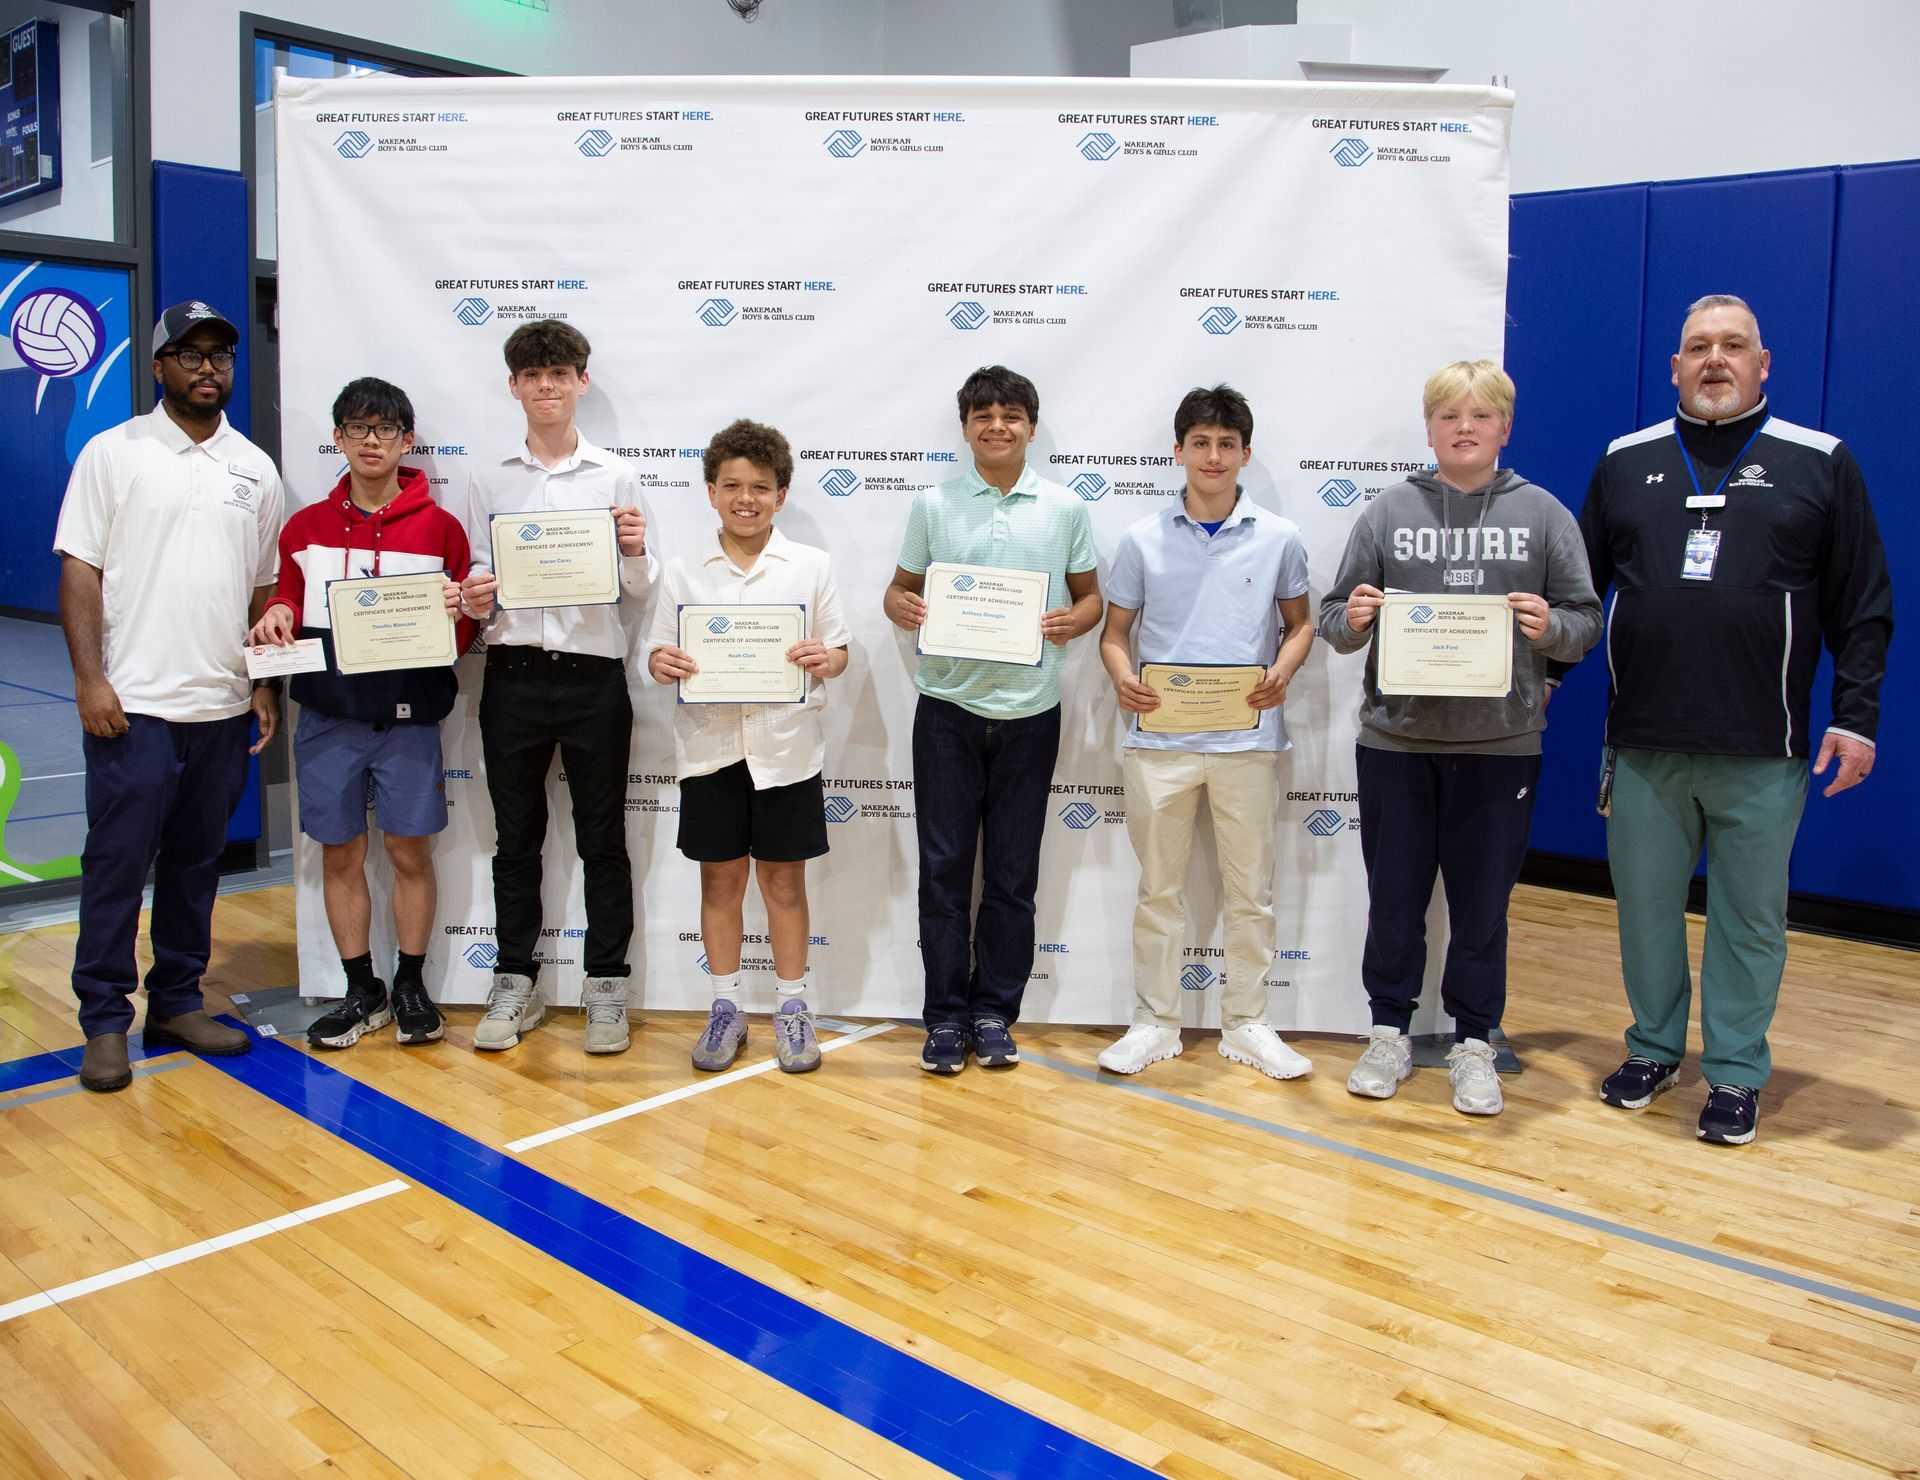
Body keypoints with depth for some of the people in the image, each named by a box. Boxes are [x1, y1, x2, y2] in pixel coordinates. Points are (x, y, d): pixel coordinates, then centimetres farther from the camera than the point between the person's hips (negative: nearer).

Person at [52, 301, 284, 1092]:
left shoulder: (254, 468, 12)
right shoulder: (113, 453, 1)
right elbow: (80, 570, -4)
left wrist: (267, 686, 9)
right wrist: (90, 678, -12)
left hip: (224, 706, 4)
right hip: (133, 702, -4)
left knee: (196, 862, 11)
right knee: (117, 862, 0)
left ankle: (177, 1003, 22)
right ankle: (105, 1023, 10)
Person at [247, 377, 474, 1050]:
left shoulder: (439, 527, 2)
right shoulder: (306, 526, 9)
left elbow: (462, 637, 3)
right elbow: (289, 603, 17)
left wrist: (457, 614, -19)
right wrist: (278, 615, -4)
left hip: (408, 716, -2)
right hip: (328, 716, 3)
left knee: (411, 852, 3)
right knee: (340, 854, 7)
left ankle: (411, 988, 19)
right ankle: (361, 992, 21)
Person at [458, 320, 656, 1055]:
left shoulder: (615, 477, 4)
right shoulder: (488, 479, 8)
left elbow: (640, 591, 4)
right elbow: (473, 579, 9)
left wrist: (636, 552, -16)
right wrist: (474, 599, -13)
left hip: (593, 674, -1)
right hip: (513, 676, 2)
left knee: (602, 838, 5)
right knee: (516, 837, 10)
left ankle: (606, 986, 16)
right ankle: (515, 984, 21)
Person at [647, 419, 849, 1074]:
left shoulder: (810, 566, 2)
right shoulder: (683, 572, 4)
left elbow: (839, 652, 4)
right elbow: (659, 655, 6)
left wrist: (823, 660, -18)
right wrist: (662, 664, -16)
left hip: (785, 745, -1)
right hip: (710, 744, 1)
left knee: (783, 879, 8)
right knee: (720, 878, 10)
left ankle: (791, 1007, 21)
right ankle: (725, 1008, 24)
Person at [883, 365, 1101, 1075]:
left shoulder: (1065, 508, 5)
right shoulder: (932, 504, 5)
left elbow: (1090, 594, 11)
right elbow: (900, 587, 10)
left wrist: (1071, 620, -12)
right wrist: (904, 607, -13)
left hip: (1029, 710, 0)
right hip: (948, 706, 0)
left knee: (1013, 874, 8)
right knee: (944, 867, 3)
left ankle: (994, 1012, 20)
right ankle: (946, 1016, 14)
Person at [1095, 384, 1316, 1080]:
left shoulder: (1279, 538, 2)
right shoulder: (1143, 540, 3)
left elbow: (1299, 623, 11)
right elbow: (1115, 631, 7)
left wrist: (1282, 671, -10)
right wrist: (1123, 677, -14)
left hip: (1248, 738, 0)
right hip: (1159, 738, 0)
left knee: (1250, 890, 8)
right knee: (1159, 887, 9)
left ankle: (1246, 1023, 22)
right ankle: (1154, 1022, 21)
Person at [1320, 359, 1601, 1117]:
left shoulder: (1543, 514, 4)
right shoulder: (1388, 512, 4)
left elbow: (1587, 620, 4)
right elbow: (1333, 618, 5)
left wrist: (1549, 628, -17)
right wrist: (1352, 620, -17)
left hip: (1502, 742, 0)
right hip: (1396, 740, 1)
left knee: (1482, 904, 8)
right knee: (1394, 898, 9)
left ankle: (1472, 1044, 23)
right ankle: (1389, 1033, 25)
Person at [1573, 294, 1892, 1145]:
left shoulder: (1820, 463, 4)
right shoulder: (1626, 462, 10)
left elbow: (1862, 608, 3)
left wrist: (1856, 715, -3)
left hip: (1762, 753, -2)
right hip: (1643, 745, 2)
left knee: (1749, 916, 6)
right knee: (1645, 906, 10)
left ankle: (1735, 1073, 20)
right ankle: (1654, 1050, 27)